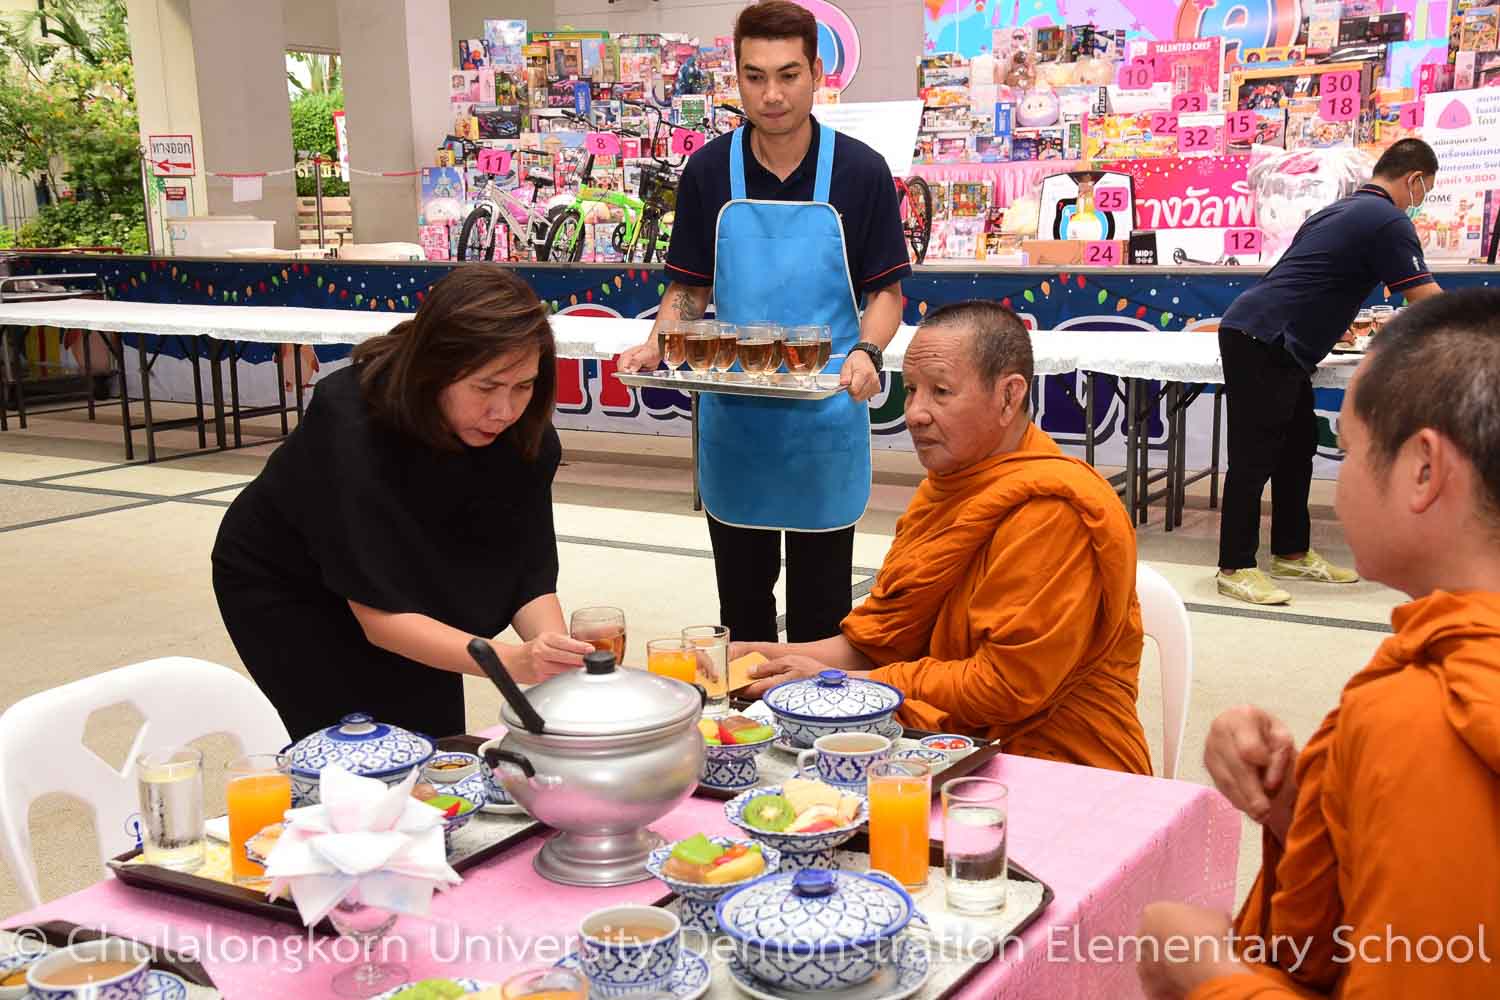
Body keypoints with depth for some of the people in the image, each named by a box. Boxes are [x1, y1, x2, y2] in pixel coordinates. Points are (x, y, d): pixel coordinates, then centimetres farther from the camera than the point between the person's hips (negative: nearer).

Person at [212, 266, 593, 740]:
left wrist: (558, 655, -38)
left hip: (412, 595, 4)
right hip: (285, 590, -4)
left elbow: (529, 577, -17)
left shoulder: (525, 434, -22)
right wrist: (511, 661, -50)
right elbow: (378, 616, -36)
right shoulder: (350, 421, -36)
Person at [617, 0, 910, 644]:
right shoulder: (709, 172, 0)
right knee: (742, 597, 14)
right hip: (730, 417, 2)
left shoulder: (860, 172, -6)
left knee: (820, 606, 9)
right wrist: (654, 347, -12)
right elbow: (689, 289, 7)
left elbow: (885, 290, -1)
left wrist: (867, 353, -21)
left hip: (825, 420, -2)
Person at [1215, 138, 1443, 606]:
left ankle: (1292, 552, 23)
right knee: (1255, 456, -6)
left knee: (1298, 445, 15)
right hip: (1261, 344, -10)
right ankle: (1236, 568, -2)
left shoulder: (1344, 210, 20)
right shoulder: (1388, 221, -9)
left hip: (1277, 346, 10)